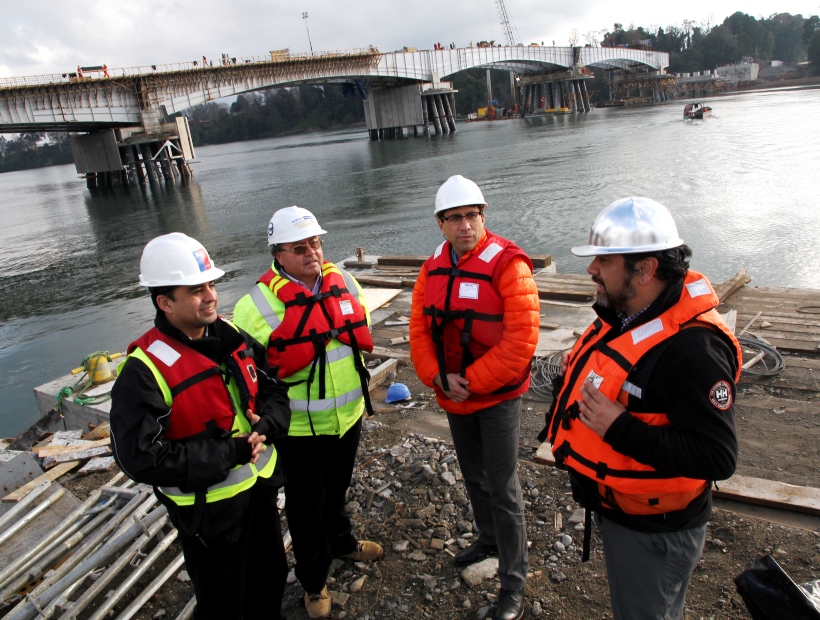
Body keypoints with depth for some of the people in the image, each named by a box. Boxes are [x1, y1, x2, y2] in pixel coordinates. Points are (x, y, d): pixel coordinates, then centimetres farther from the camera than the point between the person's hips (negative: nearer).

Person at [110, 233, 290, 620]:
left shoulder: (230, 337, -3)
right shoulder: (145, 371, -23)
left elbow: (272, 387, 7)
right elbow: (140, 458, -28)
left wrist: (266, 424, -15)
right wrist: (232, 452, -26)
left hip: (261, 486, 6)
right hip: (209, 509, -6)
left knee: (271, 580, 27)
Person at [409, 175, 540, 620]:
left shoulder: (507, 264, -18)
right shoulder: (434, 267, 1)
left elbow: (521, 339, -24)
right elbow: (419, 327, 1)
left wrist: (472, 381, -20)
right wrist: (439, 378, -13)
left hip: (497, 397, -6)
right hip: (453, 397, 6)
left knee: (503, 489, 2)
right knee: (473, 476, 23)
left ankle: (513, 583, 19)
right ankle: (489, 539, 48)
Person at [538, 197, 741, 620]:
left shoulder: (692, 348, -32)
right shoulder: (621, 315, -2)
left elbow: (717, 458, -32)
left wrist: (620, 429, -36)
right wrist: (581, 369, -3)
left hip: (653, 531, -9)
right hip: (612, 507, 9)